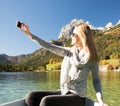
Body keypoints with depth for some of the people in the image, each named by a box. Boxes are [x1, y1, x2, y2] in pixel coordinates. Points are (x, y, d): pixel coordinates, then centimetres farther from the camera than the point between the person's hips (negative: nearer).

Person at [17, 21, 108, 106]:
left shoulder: (91, 58, -7)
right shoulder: (69, 52, 6)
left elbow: (96, 80, 0)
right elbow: (49, 46, 4)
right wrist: (29, 34, 3)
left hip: (77, 97, -6)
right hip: (64, 93, 6)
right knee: (31, 97, -7)